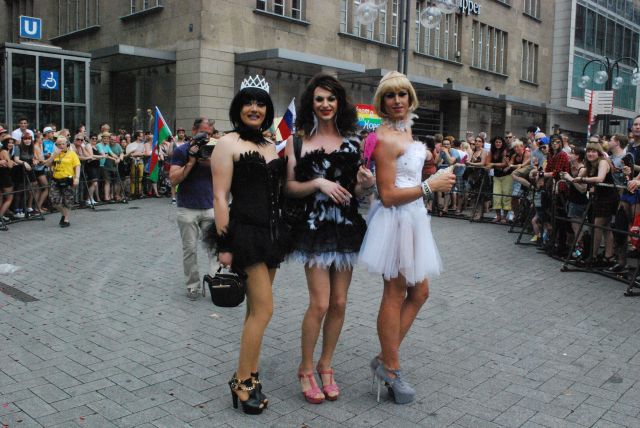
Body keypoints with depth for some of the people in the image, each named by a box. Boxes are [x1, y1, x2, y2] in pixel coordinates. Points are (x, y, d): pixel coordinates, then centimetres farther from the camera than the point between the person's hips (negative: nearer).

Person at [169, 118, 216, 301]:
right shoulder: (181, 151, -1)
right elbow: (174, 179, -10)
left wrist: (212, 164, -12)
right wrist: (191, 162, -15)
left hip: (210, 208, 2)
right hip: (187, 210, -2)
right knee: (190, 249, 4)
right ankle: (193, 286, 14)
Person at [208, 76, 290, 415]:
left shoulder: (271, 147, 16)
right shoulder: (228, 143, -5)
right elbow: (220, 197, -11)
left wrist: (280, 234, 13)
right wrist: (223, 245, -16)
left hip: (272, 231, 7)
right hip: (246, 231, -7)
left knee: (256, 308, 12)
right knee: (264, 308, -9)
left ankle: (249, 377, 23)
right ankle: (242, 382, 6)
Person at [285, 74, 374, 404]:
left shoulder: (351, 142, 10)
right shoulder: (298, 141, 1)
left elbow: (355, 193, 14)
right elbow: (290, 187, -2)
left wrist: (364, 184, -8)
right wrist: (318, 183, -17)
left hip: (346, 226, 4)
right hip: (314, 226, -4)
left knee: (339, 303, 8)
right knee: (320, 303, -7)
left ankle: (325, 365, 26)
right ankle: (306, 369, 14)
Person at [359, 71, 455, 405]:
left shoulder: (405, 128, 12)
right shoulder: (386, 139, -17)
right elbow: (388, 196, -20)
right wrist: (430, 186, -17)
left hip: (412, 218, 10)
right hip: (396, 219, -10)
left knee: (419, 292, 14)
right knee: (395, 295, 2)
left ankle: (385, 359, 24)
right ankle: (390, 370, 18)